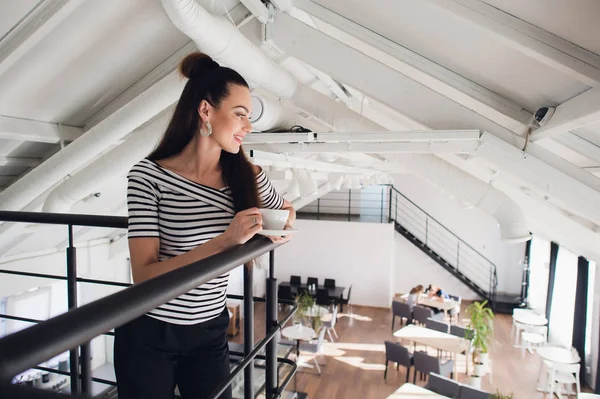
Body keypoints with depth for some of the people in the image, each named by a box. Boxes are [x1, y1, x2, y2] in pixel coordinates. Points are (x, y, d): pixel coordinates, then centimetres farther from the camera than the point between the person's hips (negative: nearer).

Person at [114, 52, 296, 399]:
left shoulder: (247, 176, -6)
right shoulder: (149, 176, -17)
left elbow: (285, 209, 14)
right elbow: (144, 276, -22)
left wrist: (282, 227, -9)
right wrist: (224, 241, -33)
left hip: (210, 331, 4)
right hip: (149, 335, -3)